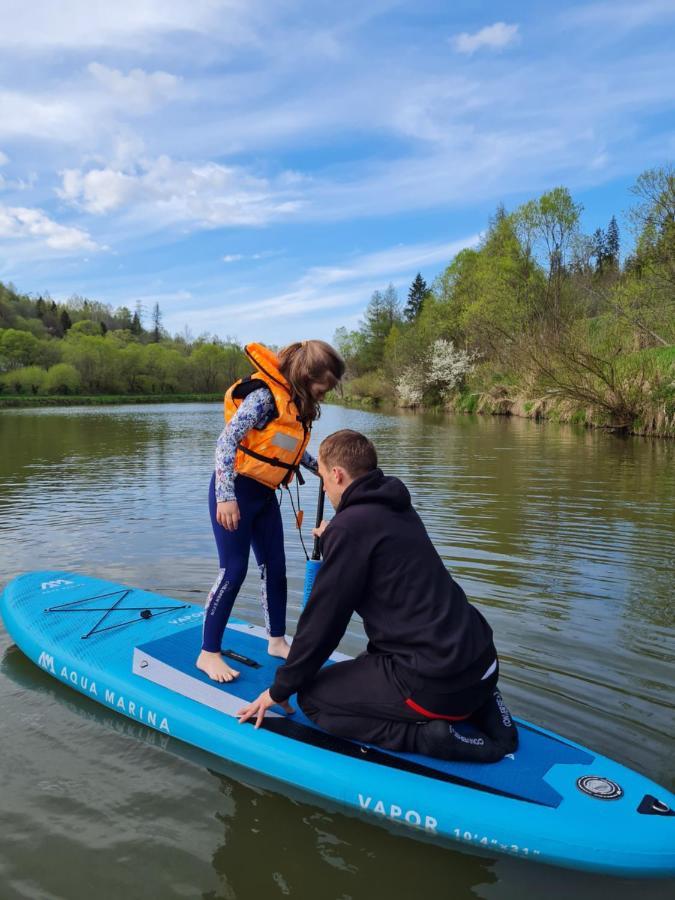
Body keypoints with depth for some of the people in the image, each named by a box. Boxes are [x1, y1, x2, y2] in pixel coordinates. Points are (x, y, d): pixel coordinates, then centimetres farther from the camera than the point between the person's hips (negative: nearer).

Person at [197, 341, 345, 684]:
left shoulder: (296, 402, 6)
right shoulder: (264, 396, -21)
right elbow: (226, 441, -24)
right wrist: (226, 496, -28)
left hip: (264, 494, 9)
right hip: (235, 491, -9)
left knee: (275, 568, 12)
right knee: (234, 570, -5)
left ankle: (277, 641, 27)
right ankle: (208, 653, 8)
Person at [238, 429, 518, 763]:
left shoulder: (351, 525, -13)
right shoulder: (398, 511, 12)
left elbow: (322, 620, -9)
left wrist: (280, 689, 4)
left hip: (438, 682, -9)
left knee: (313, 698, 5)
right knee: (366, 665, 32)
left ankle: (427, 735, -9)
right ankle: (478, 707, 14)